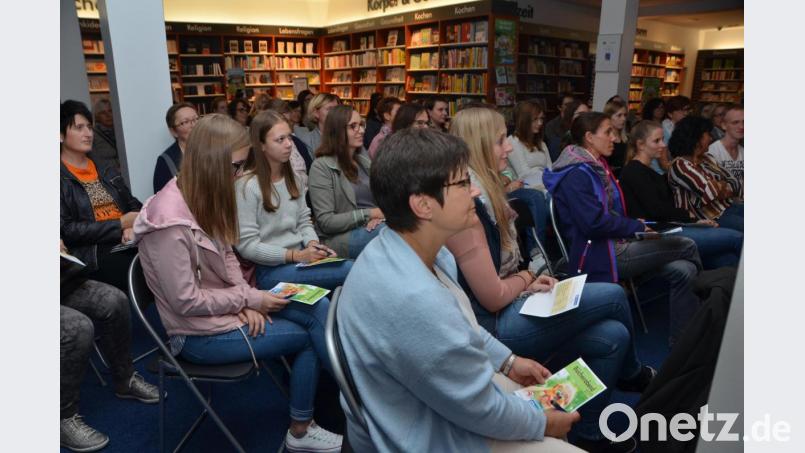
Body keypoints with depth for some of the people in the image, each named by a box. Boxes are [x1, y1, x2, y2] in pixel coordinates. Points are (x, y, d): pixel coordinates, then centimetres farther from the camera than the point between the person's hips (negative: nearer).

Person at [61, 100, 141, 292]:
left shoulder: (107, 172, 22)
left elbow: (135, 205, 18)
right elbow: (66, 230, -6)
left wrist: (133, 227, -6)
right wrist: (121, 224, -10)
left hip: (126, 243, 5)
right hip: (92, 252, -5)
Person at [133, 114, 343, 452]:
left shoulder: (201, 198, 1)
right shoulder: (170, 222, -28)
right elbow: (186, 302, -24)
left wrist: (245, 300, -9)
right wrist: (249, 299, -17)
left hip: (226, 305, 8)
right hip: (199, 332, -8)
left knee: (319, 308, -7)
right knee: (307, 335, -7)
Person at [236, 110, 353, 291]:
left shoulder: (294, 178, 11)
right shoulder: (247, 186, -12)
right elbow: (247, 246, -14)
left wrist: (313, 244, -7)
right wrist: (296, 255, -20)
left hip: (301, 260, 7)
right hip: (270, 269, -7)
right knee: (354, 271, -25)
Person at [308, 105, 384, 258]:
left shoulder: (364, 159, 15)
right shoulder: (322, 166, -6)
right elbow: (326, 221, -11)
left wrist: (378, 216, -11)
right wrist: (369, 214, -16)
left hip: (372, 228, 6)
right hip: (340, 237, -6)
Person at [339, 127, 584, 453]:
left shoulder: (422, 251, -8)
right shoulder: (412, 300, -39)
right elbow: (483, 410, -24)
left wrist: (508, 362, 12)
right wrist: (544, 424, -7)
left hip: (448, 385, 9)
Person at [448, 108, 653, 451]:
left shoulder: (481, 190, 8)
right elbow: (492, 297, -21)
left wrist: (527, 281, -1)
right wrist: (527, 278, -2)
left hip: (505, 314, 9)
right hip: (492, 326, -9)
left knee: (612, 336, 1)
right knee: (613, 296, -2)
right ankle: (632, 373, 28)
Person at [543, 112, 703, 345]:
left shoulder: (597, 167, 15)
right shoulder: (576, 175, -16)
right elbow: (595, 223, -22)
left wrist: (636, 225, 4)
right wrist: (638, 227, -10)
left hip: (618, 245, 9)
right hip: (599, 256, -9)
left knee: (683, 271, -5)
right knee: (687, 246, -10)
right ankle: (702, 287, 17)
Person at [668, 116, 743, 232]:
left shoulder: (707, 159, 16)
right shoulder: (680, 165, -12)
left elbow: (734, 182, 13)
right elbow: (710, 192, -21)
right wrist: (722, 185, 2)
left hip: (730, 206, 9)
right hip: (712, 217, -9)